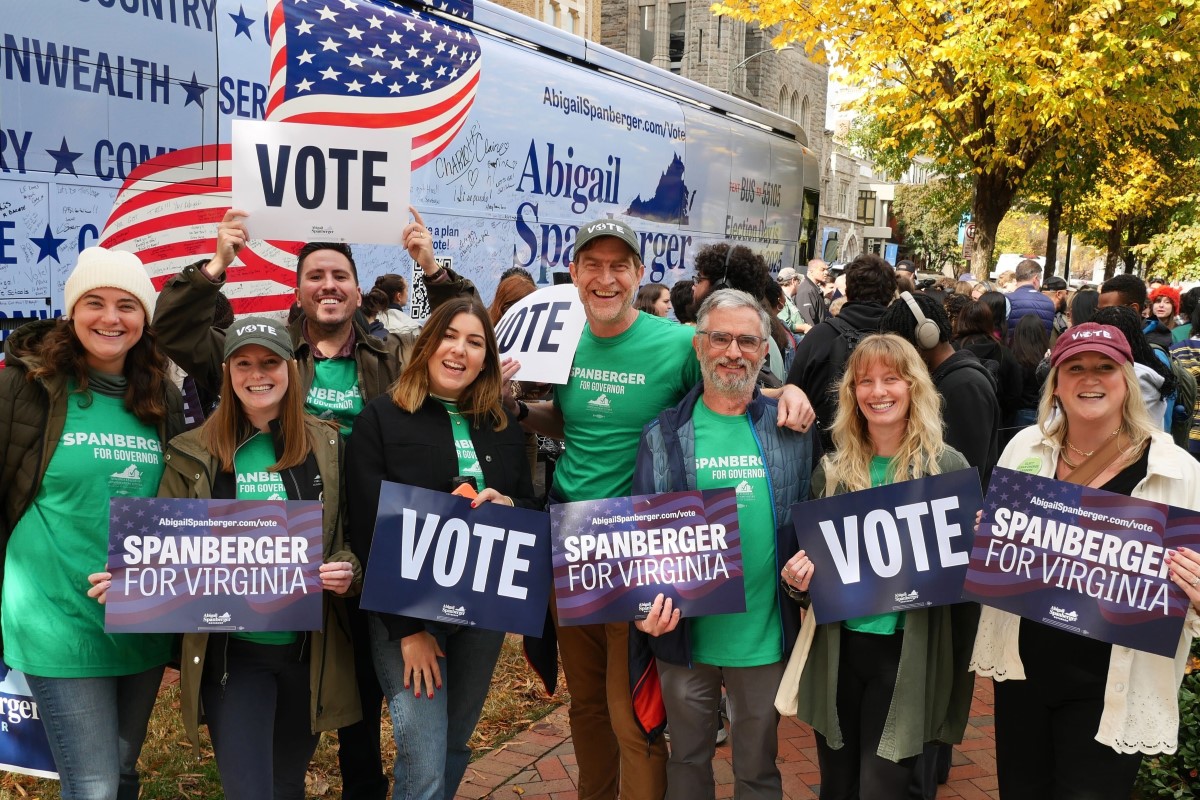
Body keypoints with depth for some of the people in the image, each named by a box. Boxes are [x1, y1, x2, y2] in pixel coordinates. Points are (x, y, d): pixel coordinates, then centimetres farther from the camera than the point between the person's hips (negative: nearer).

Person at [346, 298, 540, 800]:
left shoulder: (503, 426, 7)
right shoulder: (381, 419, -6)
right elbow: (367, 531, -10)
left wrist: (508, 507, -13)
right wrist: (407, 627, -14)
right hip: (404, 610, -4)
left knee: (455, 748, 14)